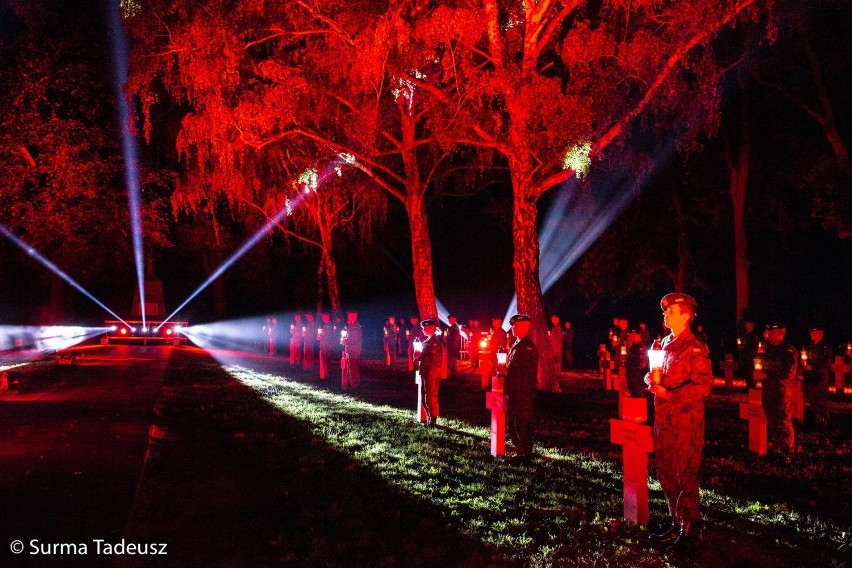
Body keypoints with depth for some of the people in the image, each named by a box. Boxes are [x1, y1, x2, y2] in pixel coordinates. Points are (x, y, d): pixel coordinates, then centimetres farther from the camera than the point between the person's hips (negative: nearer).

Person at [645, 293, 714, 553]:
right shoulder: (665, 344, 12)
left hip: (686, 420, -8)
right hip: (663, 417, 8)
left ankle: (688, 530, 12)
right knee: (666, 472, 14)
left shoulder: (695, 349, -12)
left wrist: (669, 393, -21)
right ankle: (676, 523, 27)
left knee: (686, 475, 0)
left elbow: (703, 386, -17)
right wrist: (651, 378, -1)